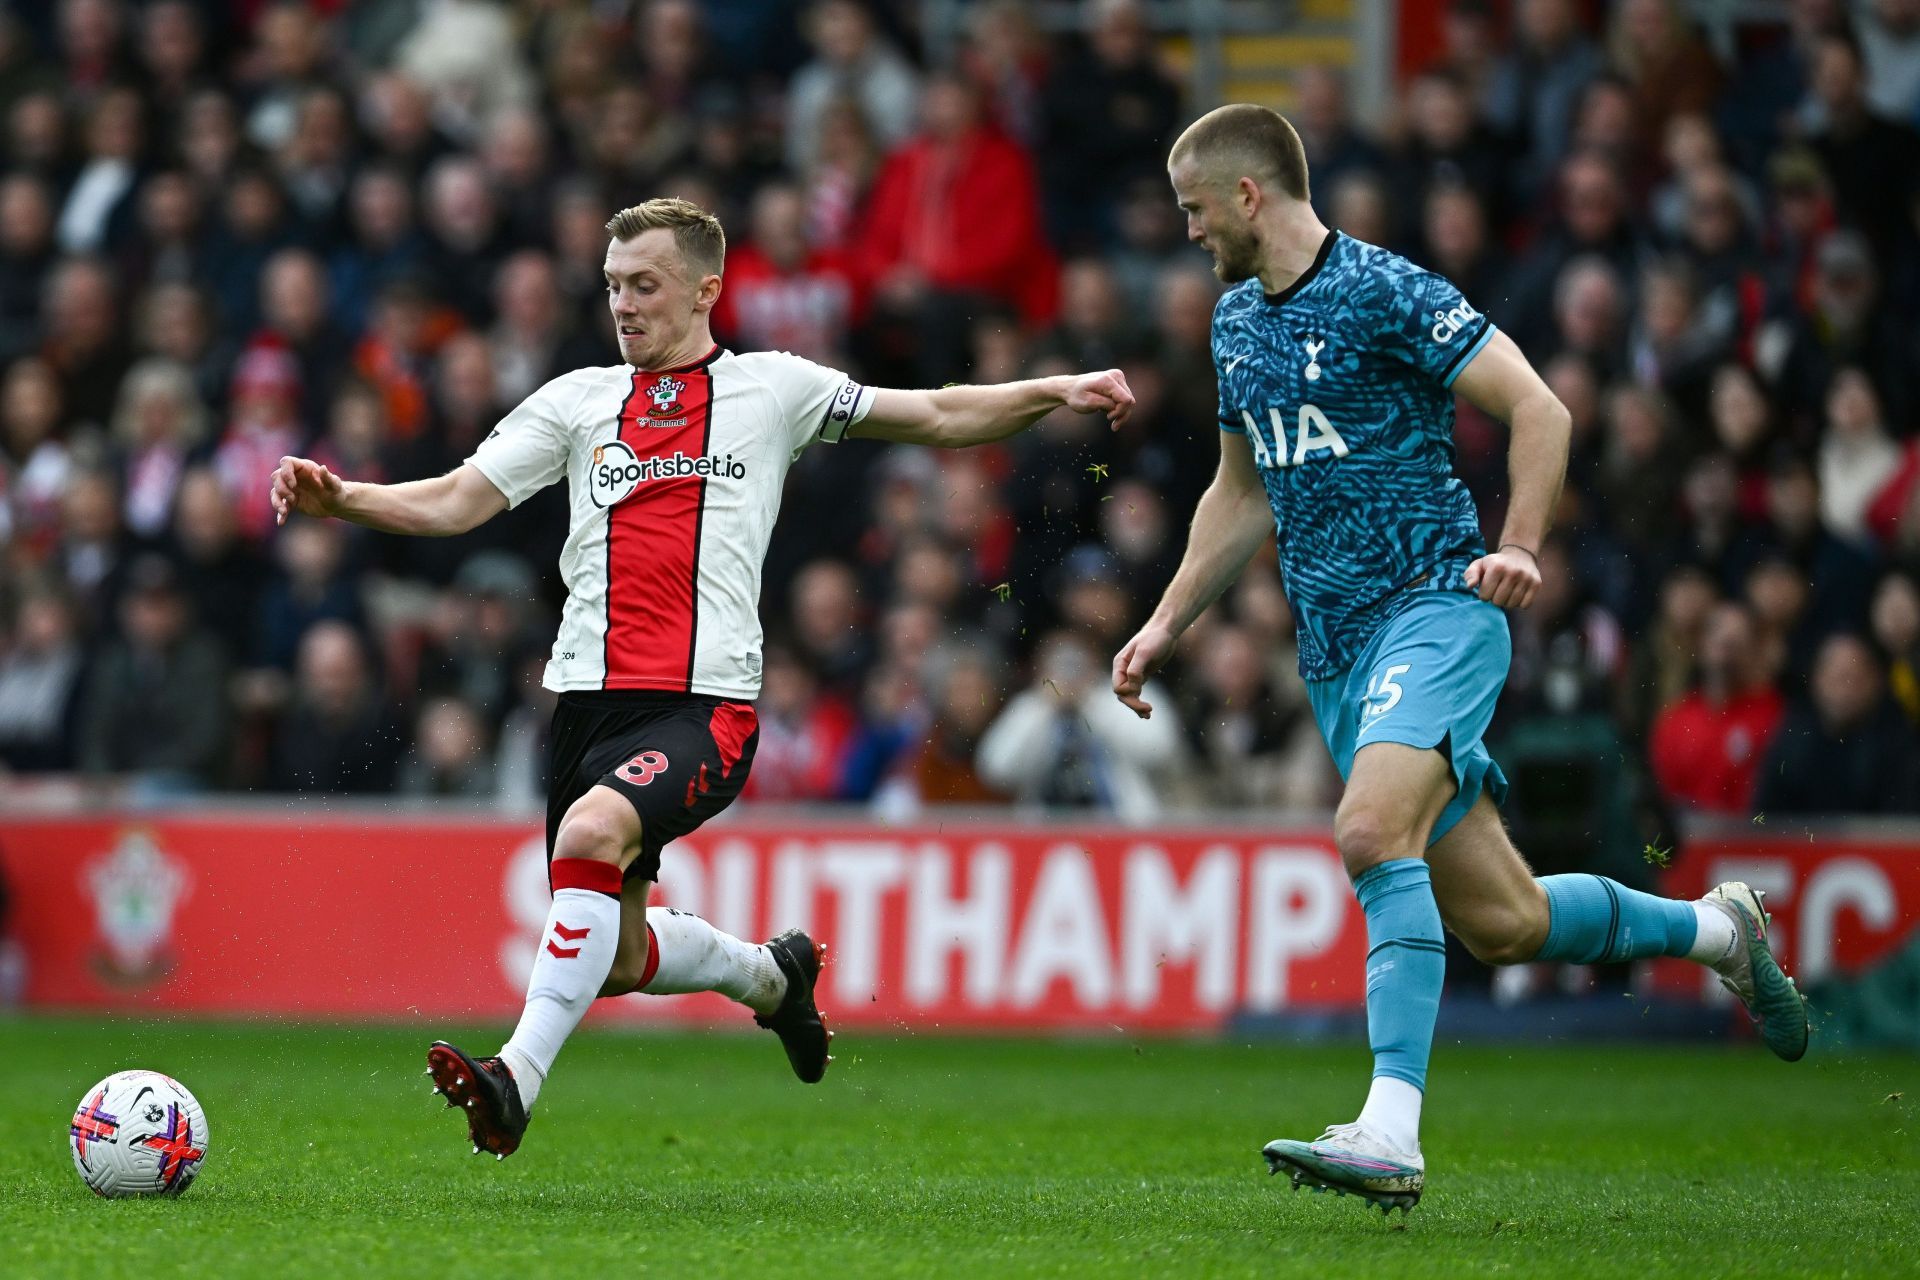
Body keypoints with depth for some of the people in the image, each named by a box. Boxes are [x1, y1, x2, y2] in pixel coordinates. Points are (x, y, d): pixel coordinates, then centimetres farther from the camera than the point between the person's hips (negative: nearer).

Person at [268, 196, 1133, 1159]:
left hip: (705, 707, -4)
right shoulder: (579, 400, 14)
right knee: (617, 961, 8)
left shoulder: (770, 388, 9)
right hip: (592, 697, 4)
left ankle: (518, 1080, -36)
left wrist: (1059, 392, 4)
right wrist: (339, 498, -8)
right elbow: (452, 503, 9)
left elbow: (938, 417, 16)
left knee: (594, 828, -33)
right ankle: (770, 973, 40)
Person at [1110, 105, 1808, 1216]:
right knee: (1498, 920, 6)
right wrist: (1167, 625, 22)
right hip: (1338, 650, 8)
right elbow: (1243, 495, 28)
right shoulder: (1238, 323, 16)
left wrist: (1519, 550, -24)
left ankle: (1392, 1135, -34)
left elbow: (1539, 411, -12)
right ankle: (1718, 929, 30)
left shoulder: (1384, 292, -10)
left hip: (1434, 605, -8)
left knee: (1374, 835, -30)